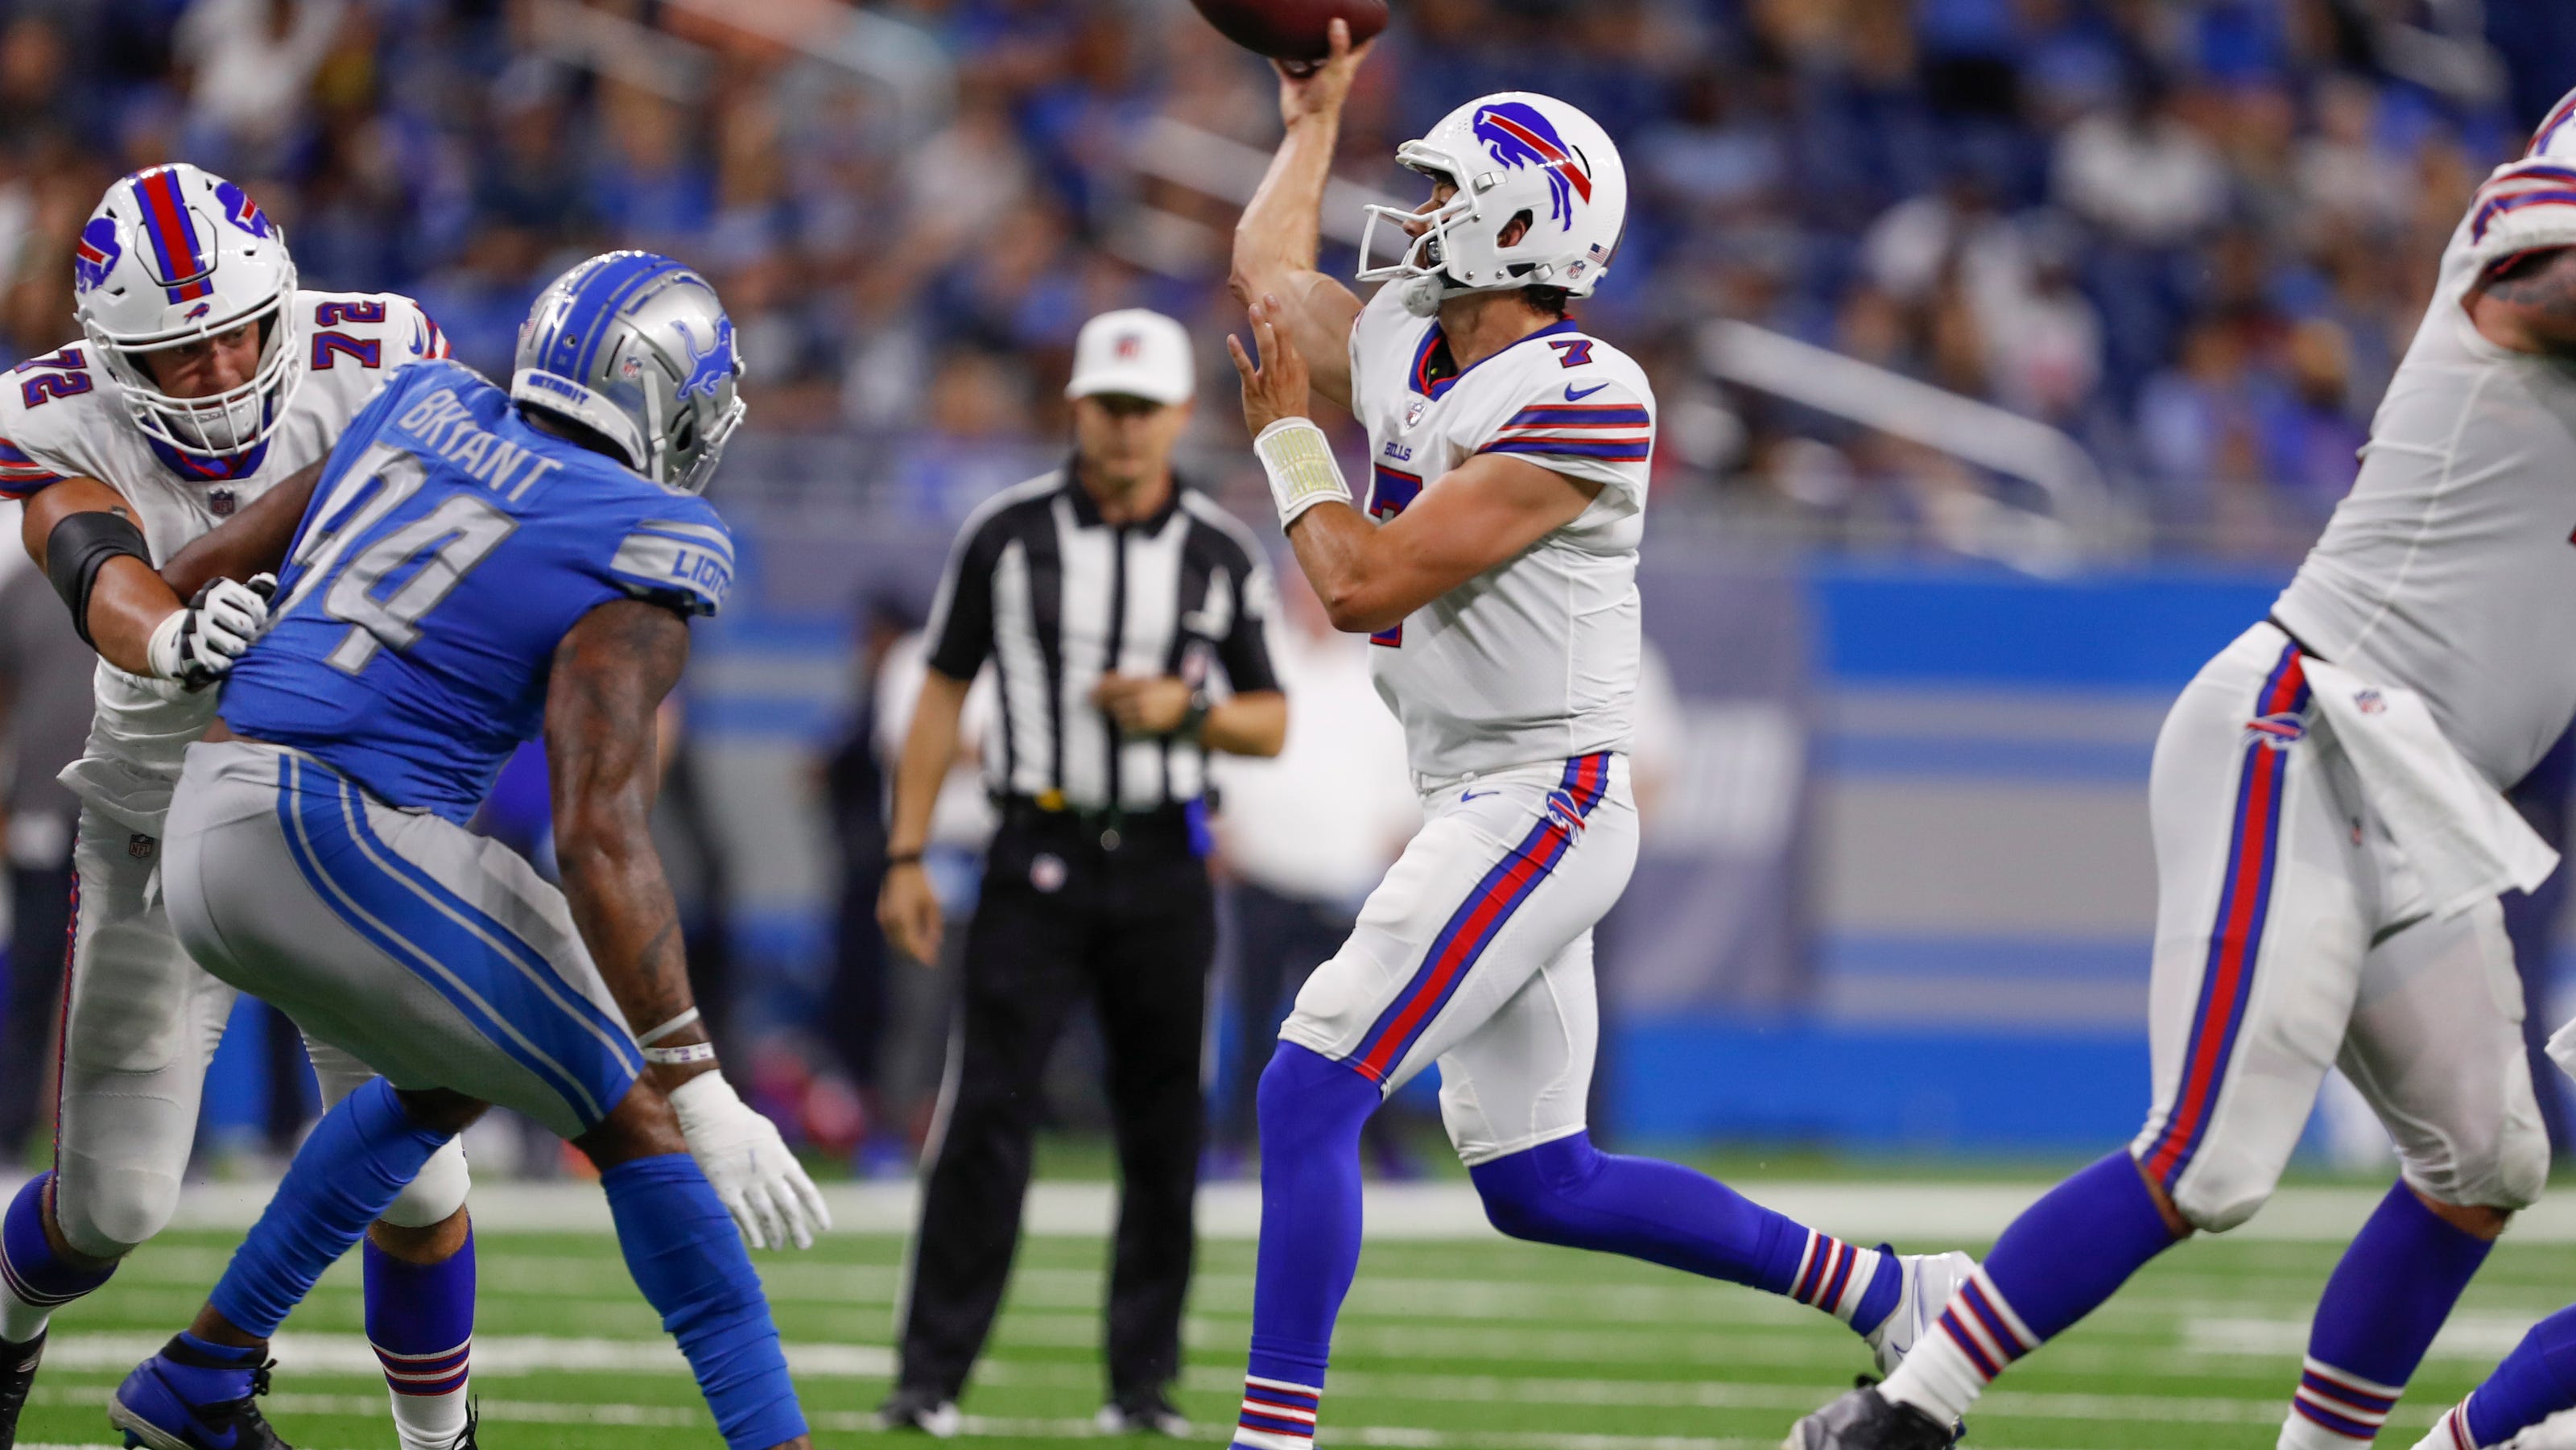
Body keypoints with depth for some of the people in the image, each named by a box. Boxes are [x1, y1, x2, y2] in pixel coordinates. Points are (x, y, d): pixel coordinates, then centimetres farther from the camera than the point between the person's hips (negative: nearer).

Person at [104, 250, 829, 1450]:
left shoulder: (428, 419, 13)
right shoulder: (628, 582, -9)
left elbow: (198, 579, 18)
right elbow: (601, 845, -19)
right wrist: (701, 1094, -20)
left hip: (214, 836, 8)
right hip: (351, 850, -8)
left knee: (455, 1078, 29)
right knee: (636, 1116, 3)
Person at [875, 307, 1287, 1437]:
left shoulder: (1222, 556, 4)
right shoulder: (1007, 535, 1)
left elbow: (1271, 725, 10)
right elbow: (943, 698, 5)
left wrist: (1187, 712, -12)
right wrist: (906, 857, 0)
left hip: (1162, 865, 2)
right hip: (1038, 854, -2)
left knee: (1162, 1130, 4)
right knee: (987, 1119, -10)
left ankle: (1143, 1381, 13)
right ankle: (929, 1377, -7)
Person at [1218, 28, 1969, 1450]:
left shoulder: (1579, 400, -17)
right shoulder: (1402, 348, 9)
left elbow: (1368, 584, -20)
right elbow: (1268, 266, 30)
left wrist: (1286, 437, -6)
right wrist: (1315, 116, 36)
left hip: (1541, 801, -10)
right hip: (1479, 809, 10)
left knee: (1310, 1093, -16)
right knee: (1538, 1186, 11)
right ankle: (1885, 1293, 20)